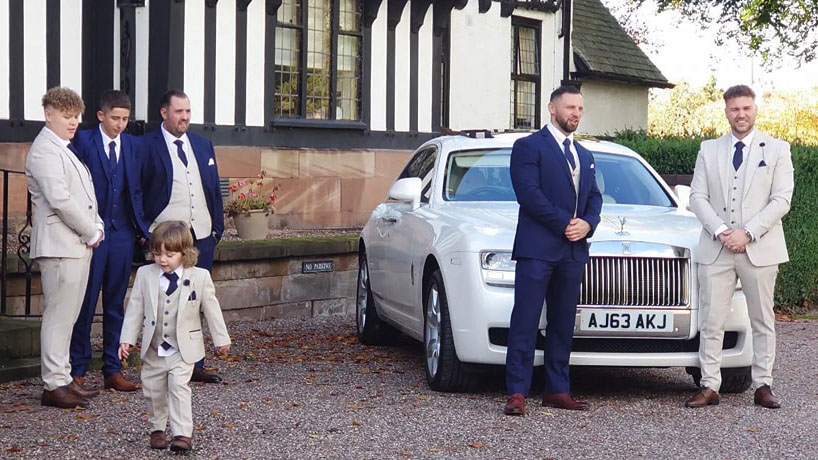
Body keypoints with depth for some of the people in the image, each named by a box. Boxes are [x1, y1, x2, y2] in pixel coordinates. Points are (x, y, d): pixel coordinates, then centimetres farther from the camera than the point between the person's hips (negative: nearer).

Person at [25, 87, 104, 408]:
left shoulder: (65, 149, 20)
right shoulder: (44, 150, -12)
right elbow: (59, 200, -21)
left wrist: (96, 227, 8)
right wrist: (91, 232, -13)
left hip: (79, 244, 10)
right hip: (60, 245, -10)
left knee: (67, 316, 13)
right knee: (58, 315, -7)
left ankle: (63, 379, 19)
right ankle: (54, 385, -4)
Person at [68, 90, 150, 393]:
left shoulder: (133, 145, 9)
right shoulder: (83, 142, -4)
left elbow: (136, 190, 12)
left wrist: (142, 228, 4)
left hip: (122, 234, 4)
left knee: (115, 305, 10)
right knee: (85, 303, 1)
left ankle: (113, 370, 16)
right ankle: (77, 371, 8)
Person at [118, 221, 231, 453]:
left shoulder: (200, 277, -7)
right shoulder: (144, 275, -2)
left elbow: (211, 309, 2)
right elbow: (135, 308, 3)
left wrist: (221, 338, 8)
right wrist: (127, 339, 0)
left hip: (183, 348, -3)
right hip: (153, 348, 3)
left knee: (178, 387, -14)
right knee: (153, 390, 9)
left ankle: (182, 434, -12)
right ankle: (157, 429, 28)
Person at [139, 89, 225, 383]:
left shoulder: (203, 146, 16)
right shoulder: (147, 146, -2)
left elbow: (214, 190, 19)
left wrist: (217, 227, 11)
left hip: (202, 237, 5)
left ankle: (194, 365, 14)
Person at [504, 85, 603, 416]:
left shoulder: (584, 156, 22)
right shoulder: (529, 147, -1)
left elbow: (594, 197, 17)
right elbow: (529, 193, -12)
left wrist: (588, 224, -4)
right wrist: (565, 224, -14)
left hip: (573, 251, 7)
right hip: (536, 248, -7)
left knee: (563, 324, 8)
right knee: (525, 322, -8)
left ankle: (557, 391, 13)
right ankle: (517, 392, -9)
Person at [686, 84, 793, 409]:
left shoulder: (777, 150, 4)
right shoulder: (709, 150, 10)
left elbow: (781, 200, -4)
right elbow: (697, 196, 4)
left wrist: (747, 233, -14)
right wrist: (721, 232, -11)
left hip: (760, 249, -1)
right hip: (715, 249, 1)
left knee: (763, 321, 6)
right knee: (711, 321, 0)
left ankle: (763, 386, 13)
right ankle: (709, 387, 4)